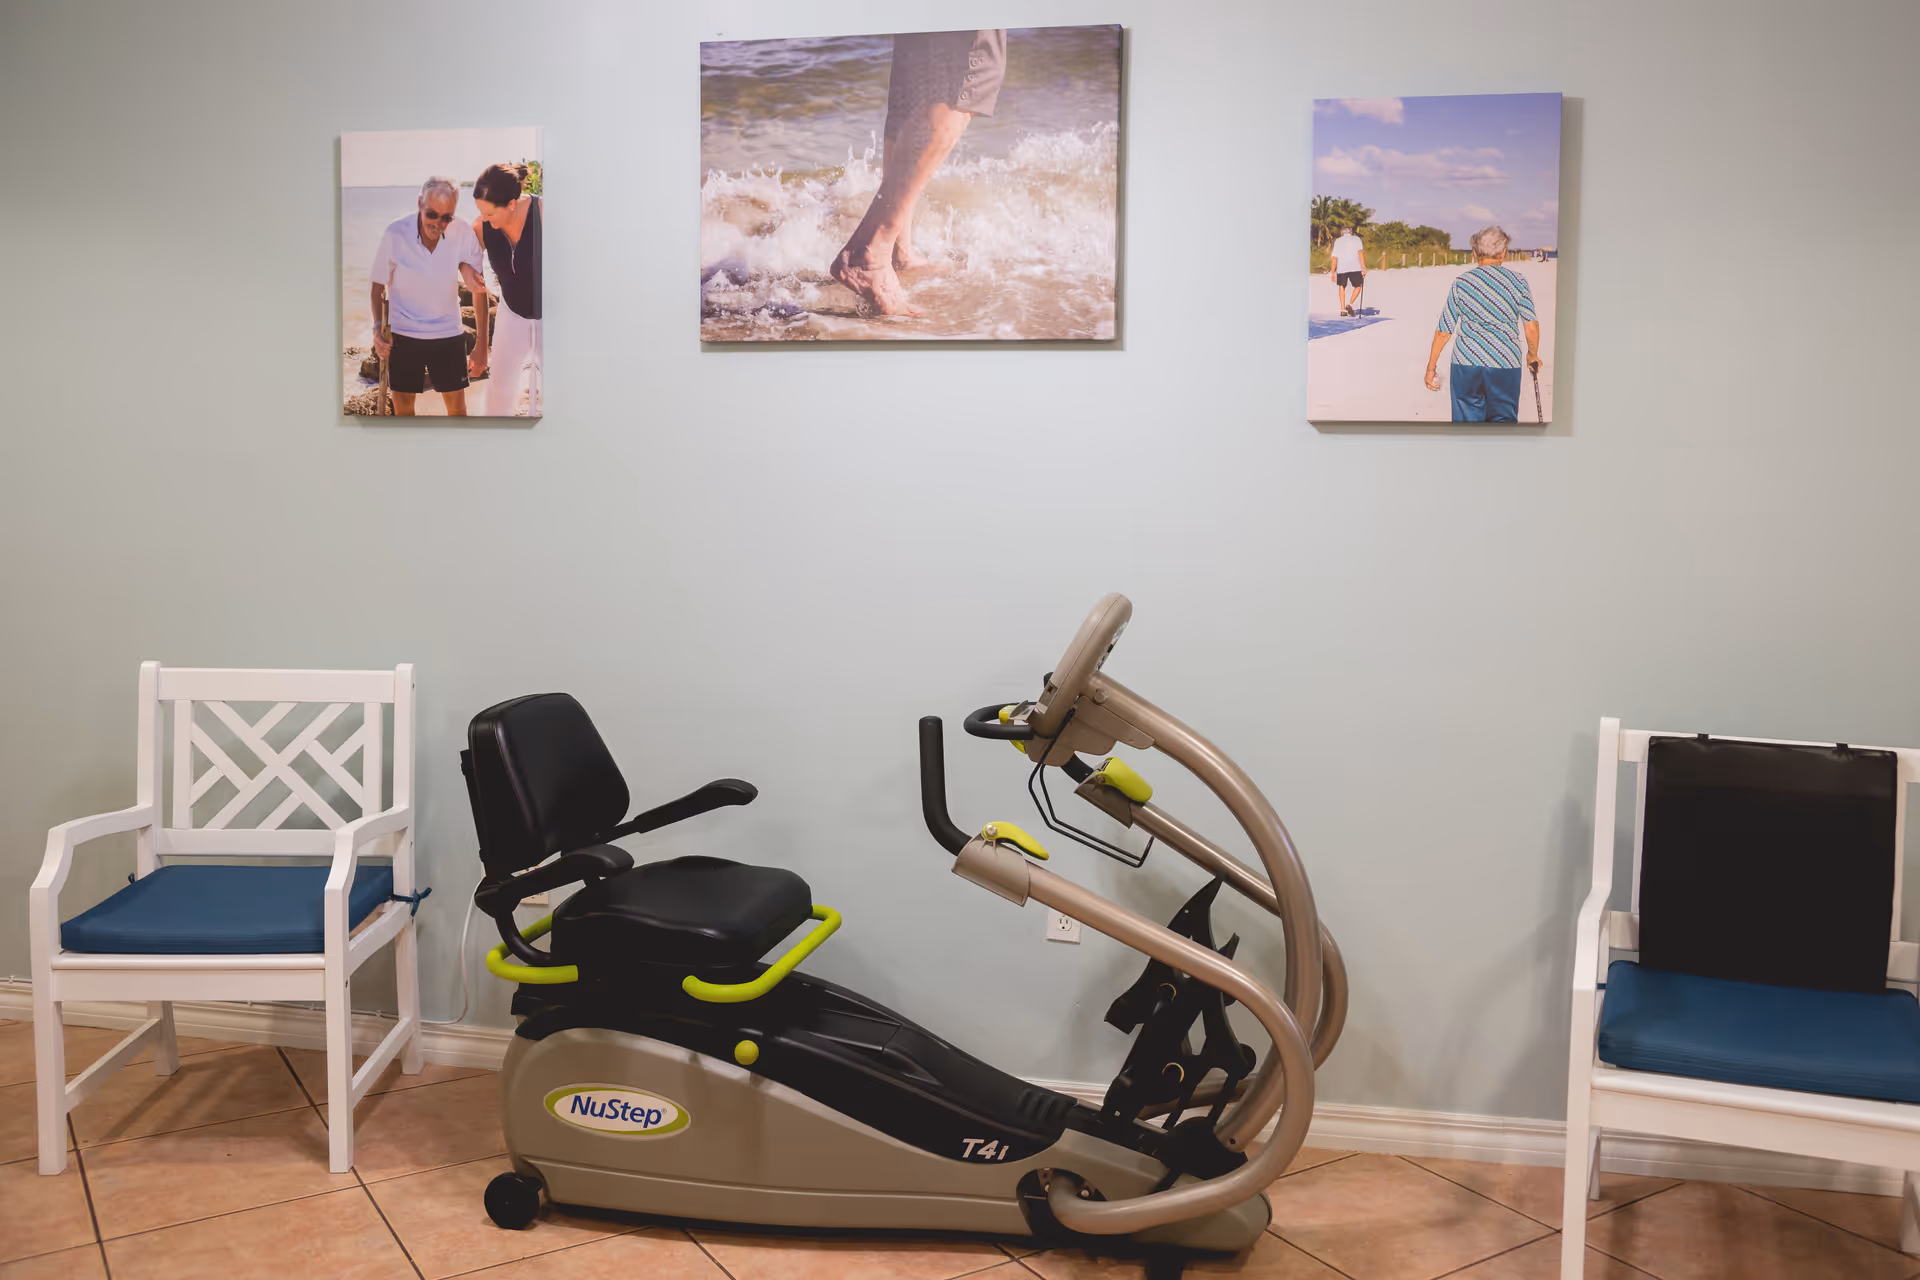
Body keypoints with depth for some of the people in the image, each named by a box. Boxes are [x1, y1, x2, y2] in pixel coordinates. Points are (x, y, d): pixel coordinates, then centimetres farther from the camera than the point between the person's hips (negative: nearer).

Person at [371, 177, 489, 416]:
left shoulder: (464, 234, -15)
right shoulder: (395, 234, -16)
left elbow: (480, 290, -6)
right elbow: (378, 285, -2)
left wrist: (481, 345, -6)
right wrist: (377, 328, -15)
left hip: (449, 335, 1)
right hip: (404, 335, 0)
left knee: (458, 409, 10)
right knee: (403, 410, 10)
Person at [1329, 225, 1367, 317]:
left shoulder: (1338, 241, 13)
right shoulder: (1356, 239, 9)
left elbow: (1334, 258, 6)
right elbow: (1360, 252, -7)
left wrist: (1332, 272, 9)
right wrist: (1363, 268, -12)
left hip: (1341, 268, 2)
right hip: (1355, 268, -2)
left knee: (1342, 287, 20)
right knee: (1358, 286, 15)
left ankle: (1343, 309, 13)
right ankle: (1350, 305, -5)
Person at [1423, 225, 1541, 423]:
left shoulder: (1461, 283, 0)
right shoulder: (1517, 281, 0)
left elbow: (1443, 331, 1)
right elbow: (1531, 326, -3)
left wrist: (1431, 368, 10)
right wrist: (1533, 355, 16)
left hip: (1466, 364, 0)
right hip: (1506, 364, 0)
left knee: (1467, 421, 8)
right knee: (1503, 421, 10)